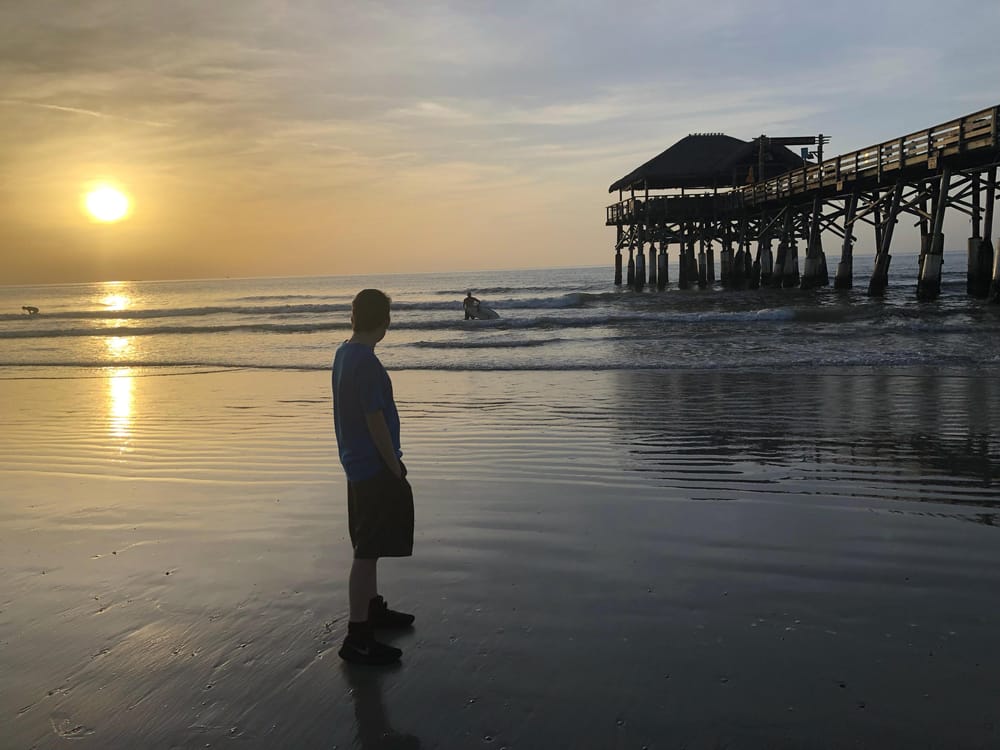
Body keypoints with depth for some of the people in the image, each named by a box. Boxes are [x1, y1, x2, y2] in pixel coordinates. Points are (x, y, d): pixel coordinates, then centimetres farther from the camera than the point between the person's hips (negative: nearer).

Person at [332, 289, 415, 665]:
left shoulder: (344, 352, 8)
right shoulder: (366, 363, -22)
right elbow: (376, 422, -22)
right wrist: (395, 467, -12)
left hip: (359, 464, 10)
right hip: (375, 468, -10)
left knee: (369, 546, 22)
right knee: (367, 552, -4)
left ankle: (372, 607, 38)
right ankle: (357, 637, 3)